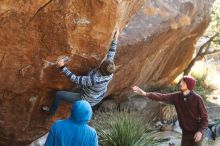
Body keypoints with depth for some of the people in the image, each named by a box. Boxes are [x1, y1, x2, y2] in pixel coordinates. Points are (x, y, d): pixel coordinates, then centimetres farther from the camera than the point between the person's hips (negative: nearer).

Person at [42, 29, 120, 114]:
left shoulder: (93, 80, -44)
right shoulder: (110, 73, -25)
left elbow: (75, 80, -36)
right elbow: (111, 55, -10)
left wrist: (62, 67, -36)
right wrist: (115, 39, -3)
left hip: (86, 101, -6)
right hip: (98, 98, 6)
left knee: (58, 94, 9)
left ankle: (51, 111, 36)